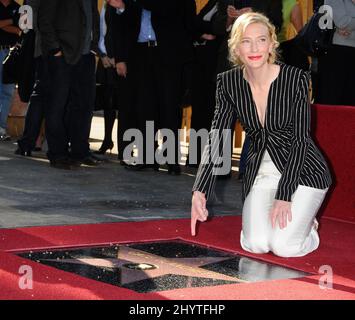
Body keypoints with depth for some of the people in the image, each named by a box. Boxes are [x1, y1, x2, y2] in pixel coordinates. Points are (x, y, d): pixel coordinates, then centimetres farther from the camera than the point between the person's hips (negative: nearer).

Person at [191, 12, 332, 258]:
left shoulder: (296, 79, -18)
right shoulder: (229, 83, -7)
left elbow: (300, 140, -17)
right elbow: (217, 138, -8)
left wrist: (284, 196, -21)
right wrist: (199, 191, -20)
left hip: (303, 170, -3)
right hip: (261, 171, 3)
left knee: (284, 247, -19)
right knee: (255, 245, -17)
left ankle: (306, 222, 15)